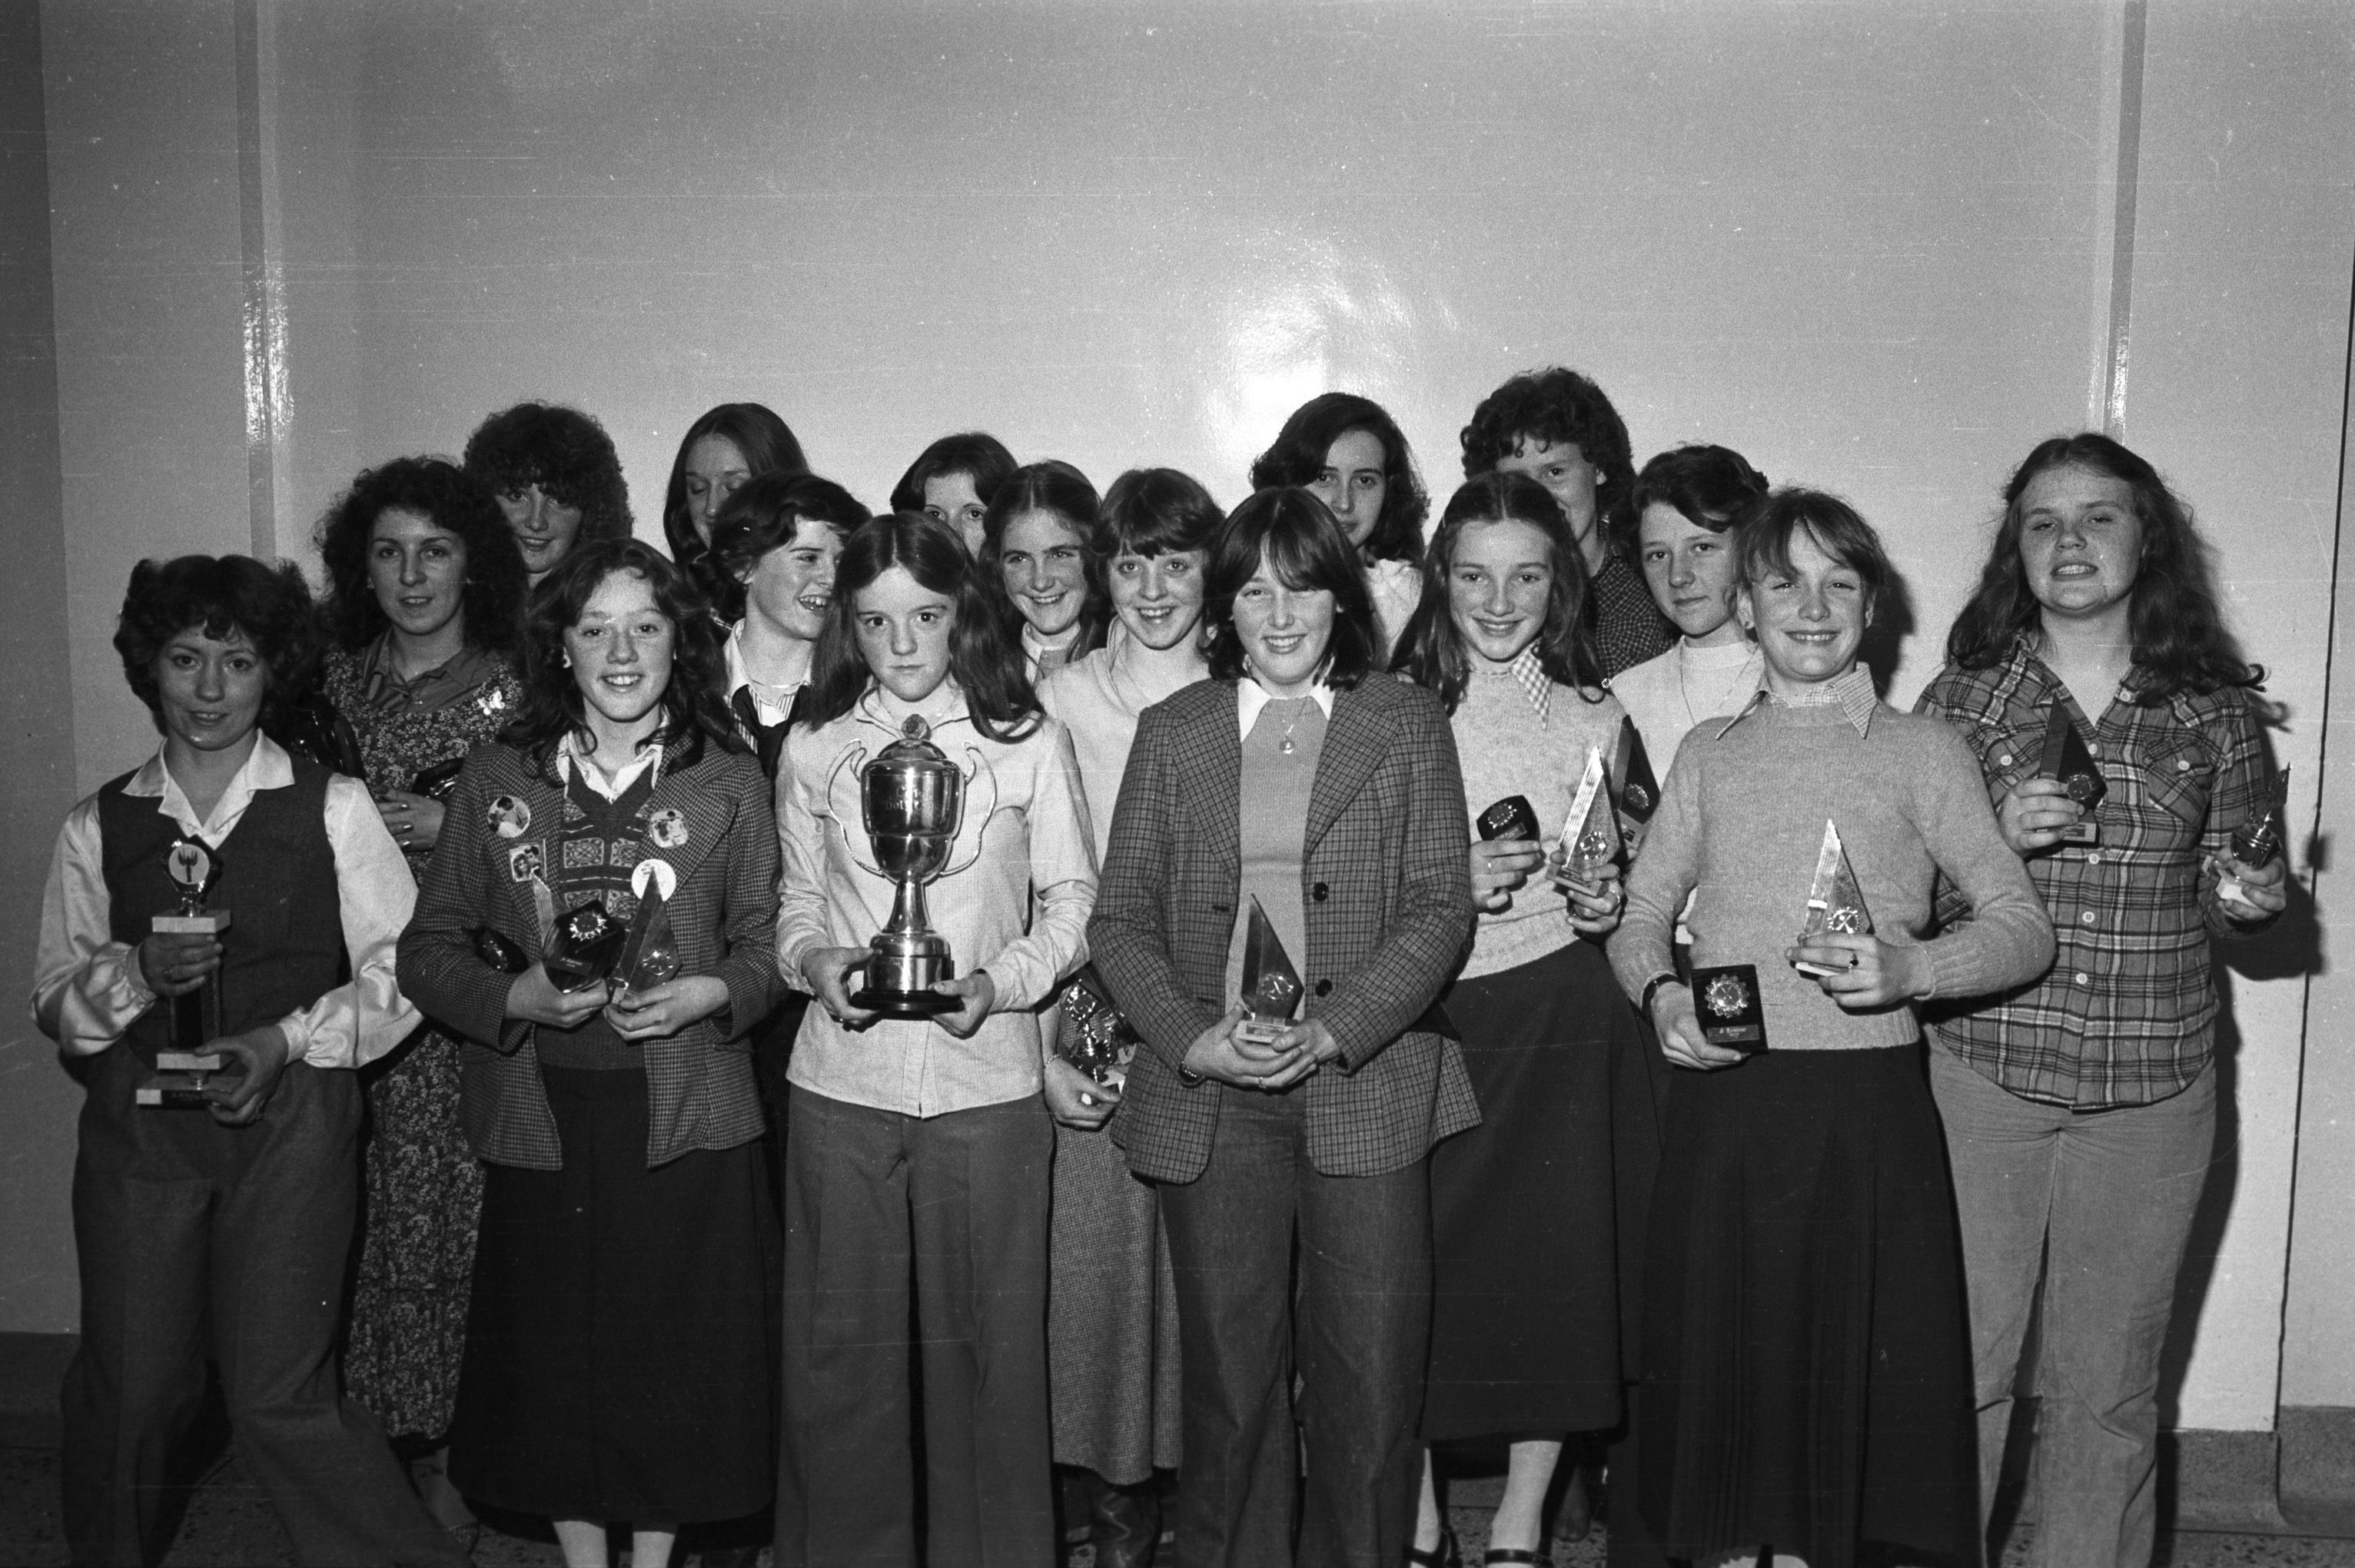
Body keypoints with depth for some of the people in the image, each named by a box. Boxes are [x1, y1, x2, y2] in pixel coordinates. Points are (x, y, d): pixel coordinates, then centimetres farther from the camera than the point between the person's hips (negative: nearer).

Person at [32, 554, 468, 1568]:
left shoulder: (332, 809, 0)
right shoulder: (98, 828, 7)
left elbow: (398, 973, -1)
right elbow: (54, 1000, 9)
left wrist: (288, 1040, -12)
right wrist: (138, 972, -11)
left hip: (290, 1124, -2)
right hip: (138, 1126, 3)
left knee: (279, 1397, -5)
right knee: (129, 1389, 6)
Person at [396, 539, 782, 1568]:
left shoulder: (730, 783, 3)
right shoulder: (496, 779, 4)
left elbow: (767, 943, 6)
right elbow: (428, 949, 6)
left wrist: (710, 994, -14)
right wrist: (520, 998, -12)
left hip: (685, 1119, -1)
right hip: (543, 1117, 1)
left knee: (675, 1351, 5)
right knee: (556, 1355, 8)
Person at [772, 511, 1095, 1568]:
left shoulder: (1030, 742, 2)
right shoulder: (814, 749, 8)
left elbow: (1073, 904, 4)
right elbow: (796, 904, 14)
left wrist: (1001, 979, -12)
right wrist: (815, 962, -7)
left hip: (986, 1080, -1)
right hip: (841, 1082, 2)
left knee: (987, 1342, 5)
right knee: (840, 1344, 6)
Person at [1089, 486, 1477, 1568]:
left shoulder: (1407, 724, 6)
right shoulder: (1173, 731, 9)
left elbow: (1441, 908, -1)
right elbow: (1119, 918, 6)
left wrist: (1333, 1031, -13)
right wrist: (1195, 1038, -10)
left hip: (1367, 1085, -1)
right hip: (1210, 1095, 1)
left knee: (1372, 1381, 2)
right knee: (1228, 1375, 8)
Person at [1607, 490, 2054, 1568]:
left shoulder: (1922, 751, 6)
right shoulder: (1709, 753, 12)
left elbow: (2024, 927, 2)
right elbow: (1641, 913, 12)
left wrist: (1913, 968, -16)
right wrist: (1660, 992, -8)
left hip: (1869, 1103, -1)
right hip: (1723, 1103, 2)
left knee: (1853, 1355, 3)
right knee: (1722, 1349, 7)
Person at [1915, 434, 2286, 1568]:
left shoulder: (2216, 707, 5)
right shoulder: (1964, 695, 2)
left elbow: (2223, 894, 13)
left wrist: (2244, 899, -9)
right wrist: (1997, 840, -15)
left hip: (2152, 1089, 1)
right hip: (1982, 1070, -1)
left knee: (2108, 1384, 10)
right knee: (1959, 1360, 2)